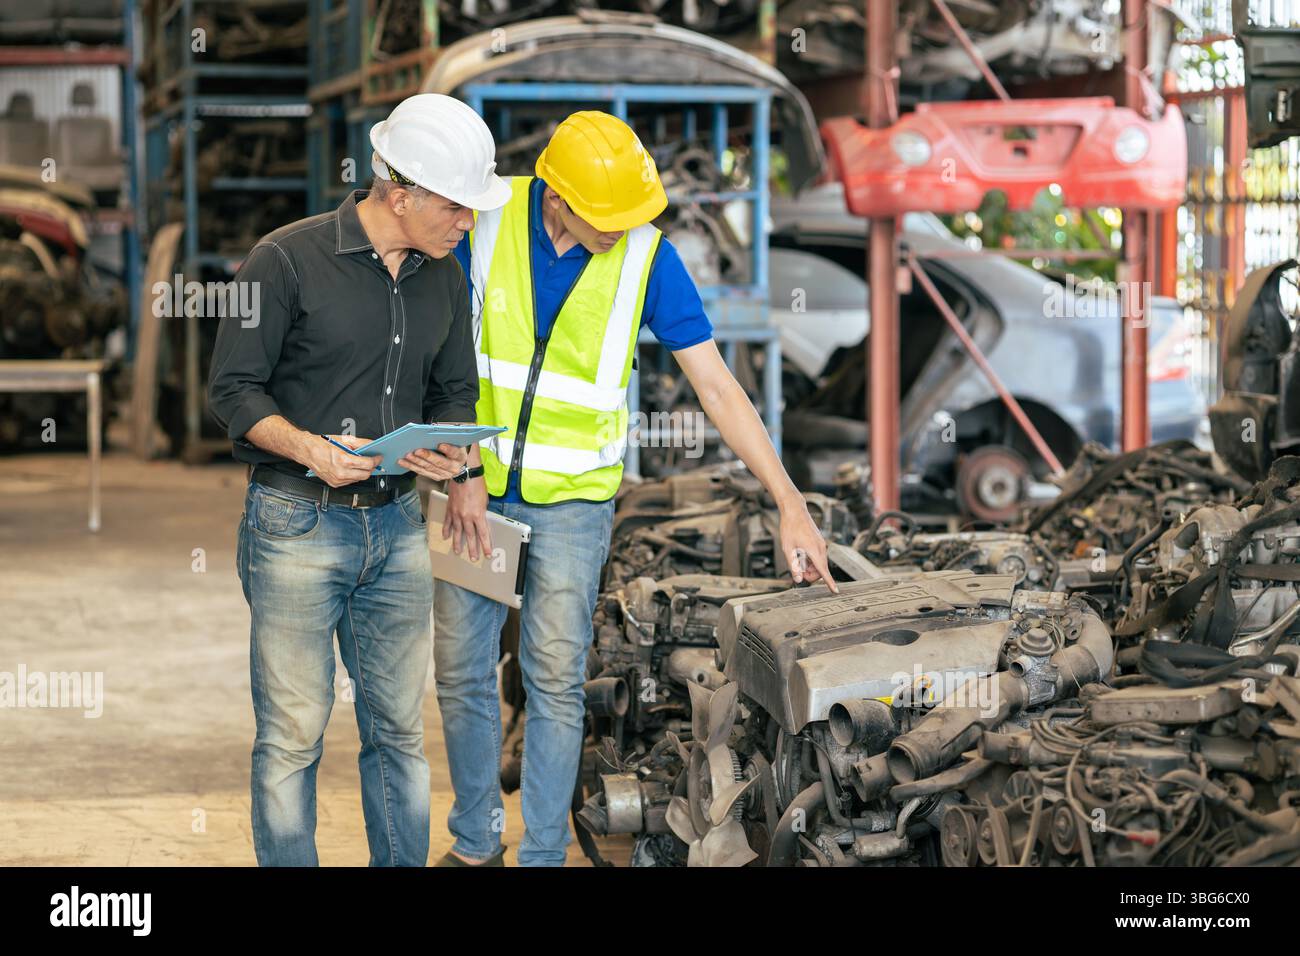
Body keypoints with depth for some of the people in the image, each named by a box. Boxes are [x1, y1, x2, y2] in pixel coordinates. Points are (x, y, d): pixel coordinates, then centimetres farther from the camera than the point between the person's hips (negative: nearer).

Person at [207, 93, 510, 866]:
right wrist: (309, 448, -23)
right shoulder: (289, 260, -9)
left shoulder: (444, 279, 9)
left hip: (397, 523, 5)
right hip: (296, 521, -5)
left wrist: (449, 449, -5)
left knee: (399, 726, 9)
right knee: (293, 731, -1)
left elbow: (456, 392, 18)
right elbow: (232, 387, -7)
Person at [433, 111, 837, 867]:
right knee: (461, 669, 8)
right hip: (478, 486, 2)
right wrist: (463, 473, -10)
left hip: (573, 495, -2)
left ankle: (544, 854, 9)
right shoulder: (488, 221, -12)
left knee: (556, 680, -3)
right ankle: (476, 840, 25)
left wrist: (791, 505, -13)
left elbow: (717, 387, -11)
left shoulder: (647, 257, -13)